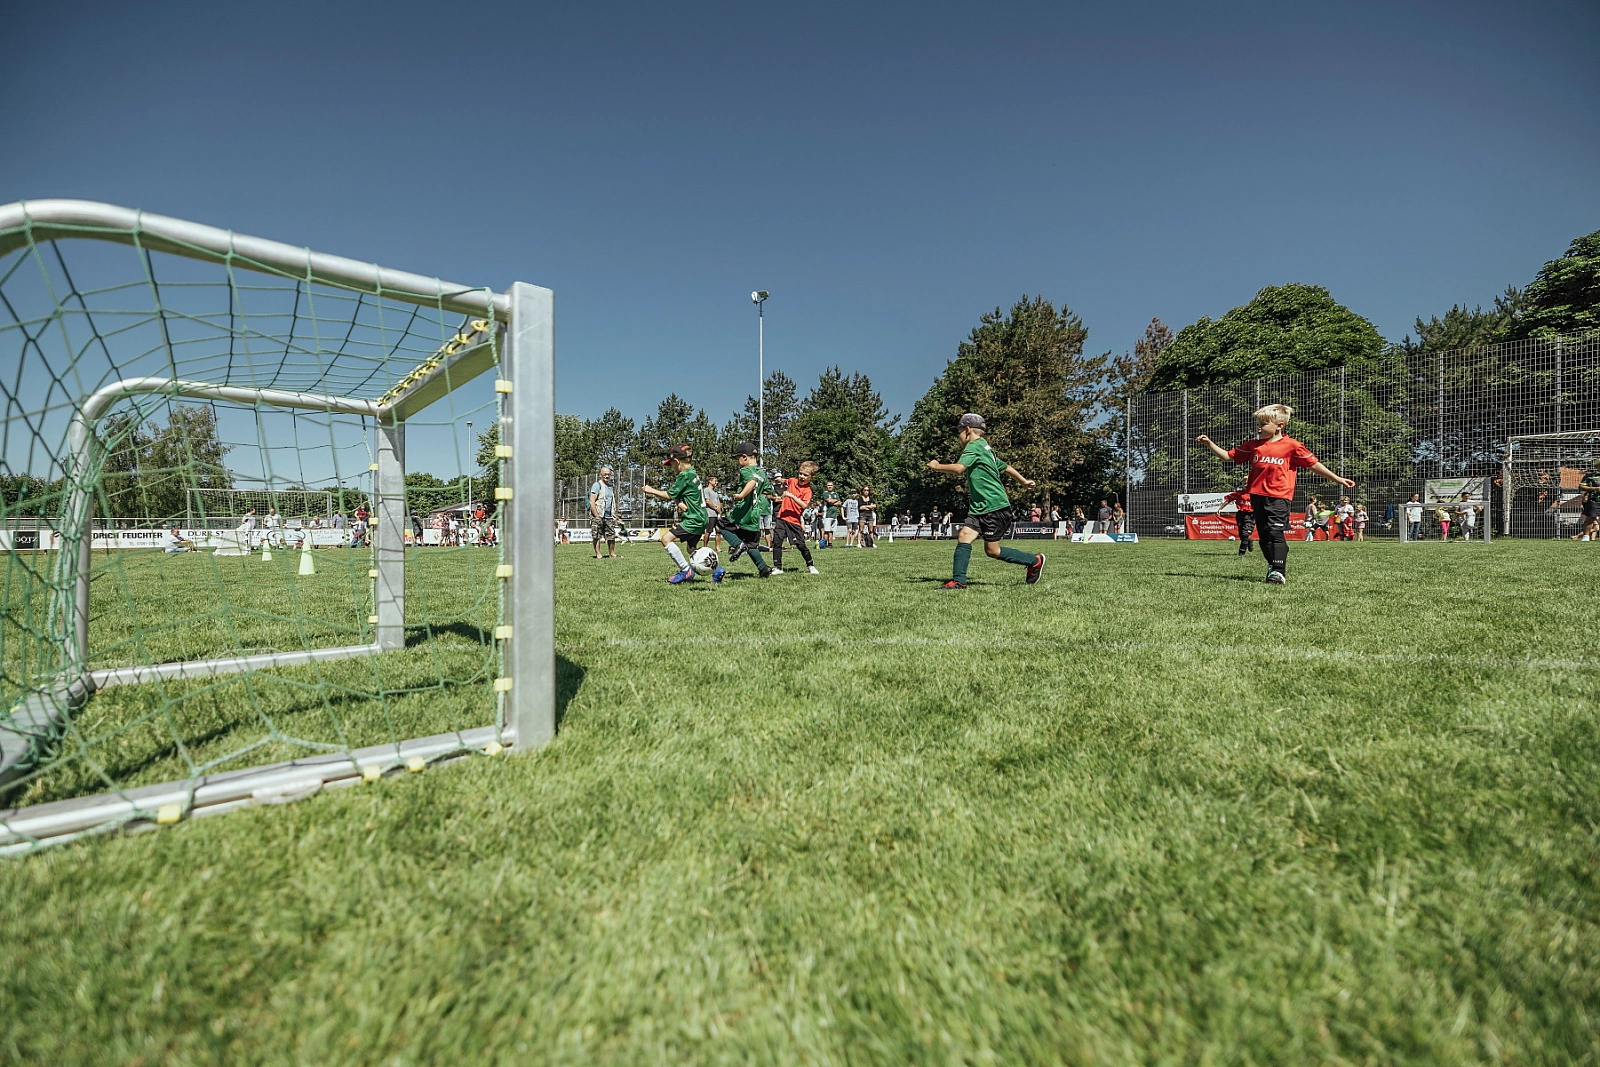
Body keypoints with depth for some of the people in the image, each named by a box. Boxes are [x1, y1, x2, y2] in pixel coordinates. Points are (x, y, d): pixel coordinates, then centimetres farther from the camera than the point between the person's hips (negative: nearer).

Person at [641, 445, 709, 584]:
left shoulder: (685, 475, -15)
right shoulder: (692, 473, 15)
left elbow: (669, 495, -10)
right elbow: (674, 496, 16)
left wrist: (652, 491, 3)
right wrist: (655, 493, 5)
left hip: (692, 519, -10)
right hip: (699, 519, 10)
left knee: (666, 539, -13)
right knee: (692, 549, 21)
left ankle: (685, 570, -10)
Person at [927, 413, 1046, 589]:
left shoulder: (975, 446, -11)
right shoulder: (985, 448, 19)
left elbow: (959, 468, -27)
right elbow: (1006, 467, 31)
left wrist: (936, 466, -11)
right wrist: (1023, 482, 44)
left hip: (995, 507, -10)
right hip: (979, 508, 10)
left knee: (992, 551, -1)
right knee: (964, 537, -4)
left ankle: (1035, 560, 16)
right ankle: (958, 581, -5)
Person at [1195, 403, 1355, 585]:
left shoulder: (1292, 446, 0)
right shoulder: (1252, 446, 10)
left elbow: (1313, 464, 6)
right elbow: (1228, 455, 10)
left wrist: (1338, 479, 8)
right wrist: (1209, 443, -2)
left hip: (1279, 497, -5)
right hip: (1257, 496, 5)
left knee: (1276, 532, -14)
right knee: (1264, 535, 10)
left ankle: (1279, 573, -14)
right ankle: (1273, 567, 23)